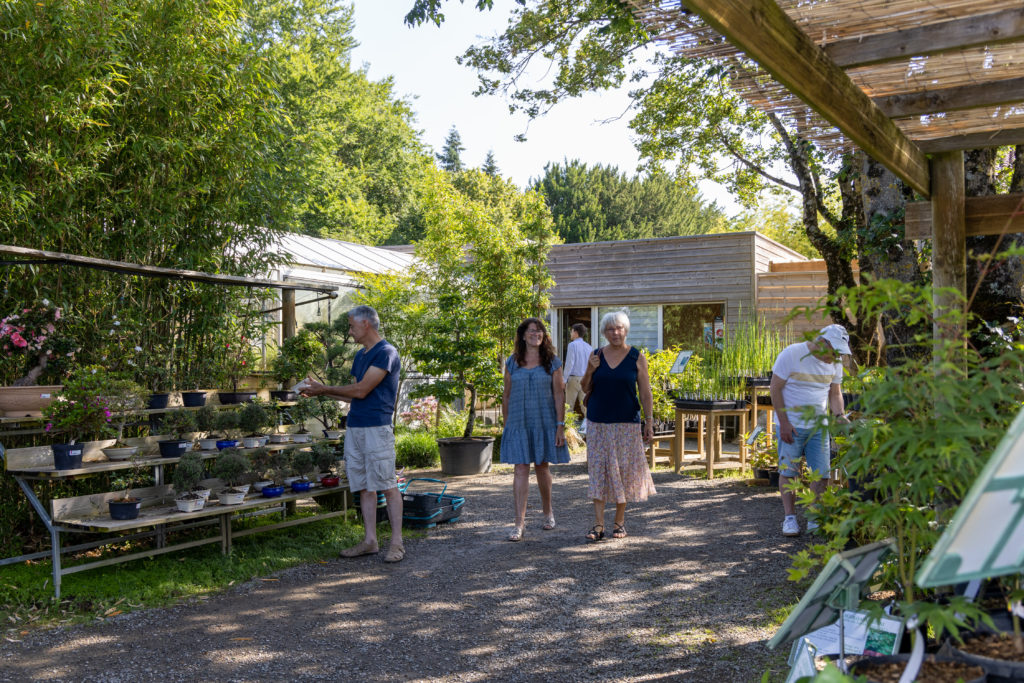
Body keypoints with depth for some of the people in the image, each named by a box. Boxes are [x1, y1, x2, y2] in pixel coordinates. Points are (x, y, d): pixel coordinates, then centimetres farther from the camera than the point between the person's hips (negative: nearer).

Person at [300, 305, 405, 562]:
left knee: (387, 485, -4)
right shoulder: (360, 355, 18)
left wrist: (325, 389, -7)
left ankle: (396, 541, 2)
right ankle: (370, 540, 15)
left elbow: (361, 390, -16)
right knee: (364, 486, 9)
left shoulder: (386, 353, -11)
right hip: (354, 428, 9)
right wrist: (321, 390, 14)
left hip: (377, 428, -9)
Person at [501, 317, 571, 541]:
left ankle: (548, 512, 33)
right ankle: (519, 523, -5)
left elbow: (559, 395, -1)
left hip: (544, 422, 0)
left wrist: (560, 426, -7)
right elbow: (506, 395, 9)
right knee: (521, 469, -5)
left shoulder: (552, 362, 1)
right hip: (519, 423, 0)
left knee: (542, 467, 10)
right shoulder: (512, 362, 4)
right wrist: (506, 425, 7)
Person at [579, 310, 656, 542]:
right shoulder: (596, 355, 5)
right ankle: (598, 525, 1)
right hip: (598, 423, 2)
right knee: (598, 470, -1)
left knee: (623, 470, 3)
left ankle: (620, 522, 18)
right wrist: (590, 371, -7)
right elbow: (586, 389, 12)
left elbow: (646, 393, 0)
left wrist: (649, 422, -7)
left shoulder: (637, 357, -1)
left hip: (626, 423, -2)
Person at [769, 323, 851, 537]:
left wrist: (839, 415, -7)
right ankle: (789, 517, 11)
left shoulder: (834, 363, 2)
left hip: (819, 425, 5)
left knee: (822, 473, 1)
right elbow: (775, 388, -10)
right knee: (788, 472, 0)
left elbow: (835, 393, 13)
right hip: (791, 425, -4)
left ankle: (815, 519, 10)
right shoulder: (791, 355, -14)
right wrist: (783, 422, -13)